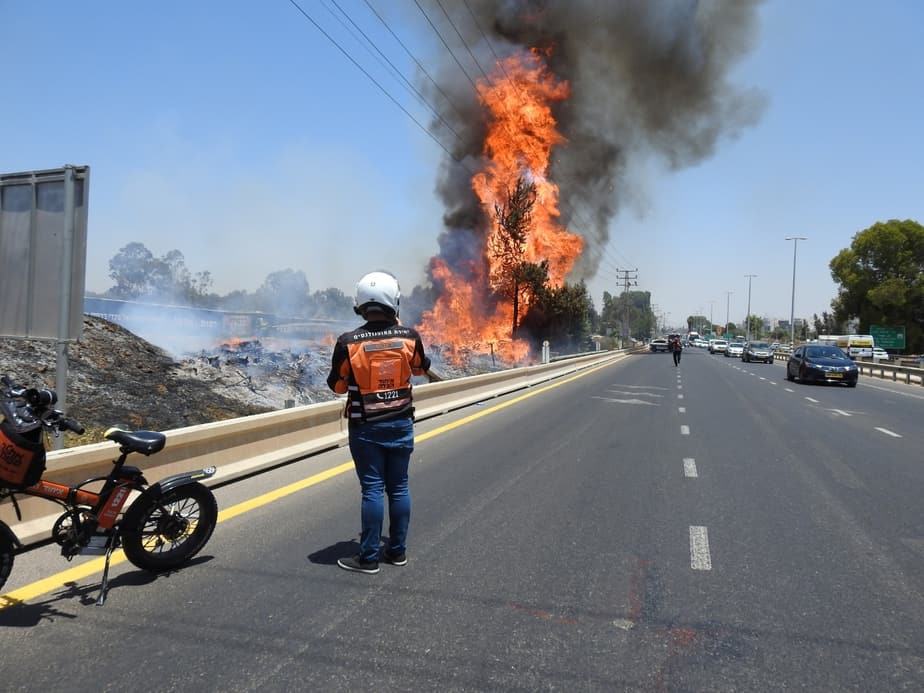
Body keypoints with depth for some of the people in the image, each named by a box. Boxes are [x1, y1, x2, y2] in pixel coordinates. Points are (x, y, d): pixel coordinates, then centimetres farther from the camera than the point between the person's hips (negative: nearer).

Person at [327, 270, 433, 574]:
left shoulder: (348, 342, -16)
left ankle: (369, 557, 10)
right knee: (399, 487, 12)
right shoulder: (409, 336, -9)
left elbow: (337, 385, -4)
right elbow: (422, 368, 12)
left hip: (365, 428, -2)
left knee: (372, 489, 3)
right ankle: (397, 551, 22)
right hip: (401, 424, 3)